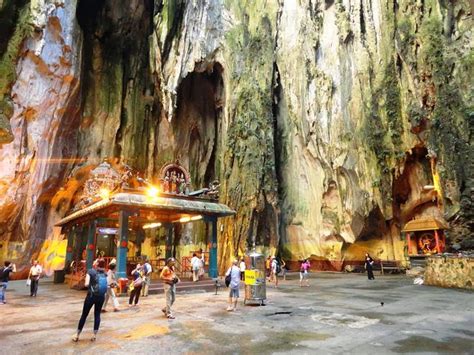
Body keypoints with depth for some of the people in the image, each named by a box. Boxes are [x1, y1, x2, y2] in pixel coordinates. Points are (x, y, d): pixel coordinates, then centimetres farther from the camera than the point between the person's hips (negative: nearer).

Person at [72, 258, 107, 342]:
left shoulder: (91, 271, -10)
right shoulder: (104, 273, 2)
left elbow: (86, 284, -16)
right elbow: (106, 285, 1)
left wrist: (86, 284, 5)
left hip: (91, 296, -3)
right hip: (101, 297, 3)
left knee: (84, 315, 11)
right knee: (97, 315, 13)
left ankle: (77, 335, 21)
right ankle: (94, 335, 14)